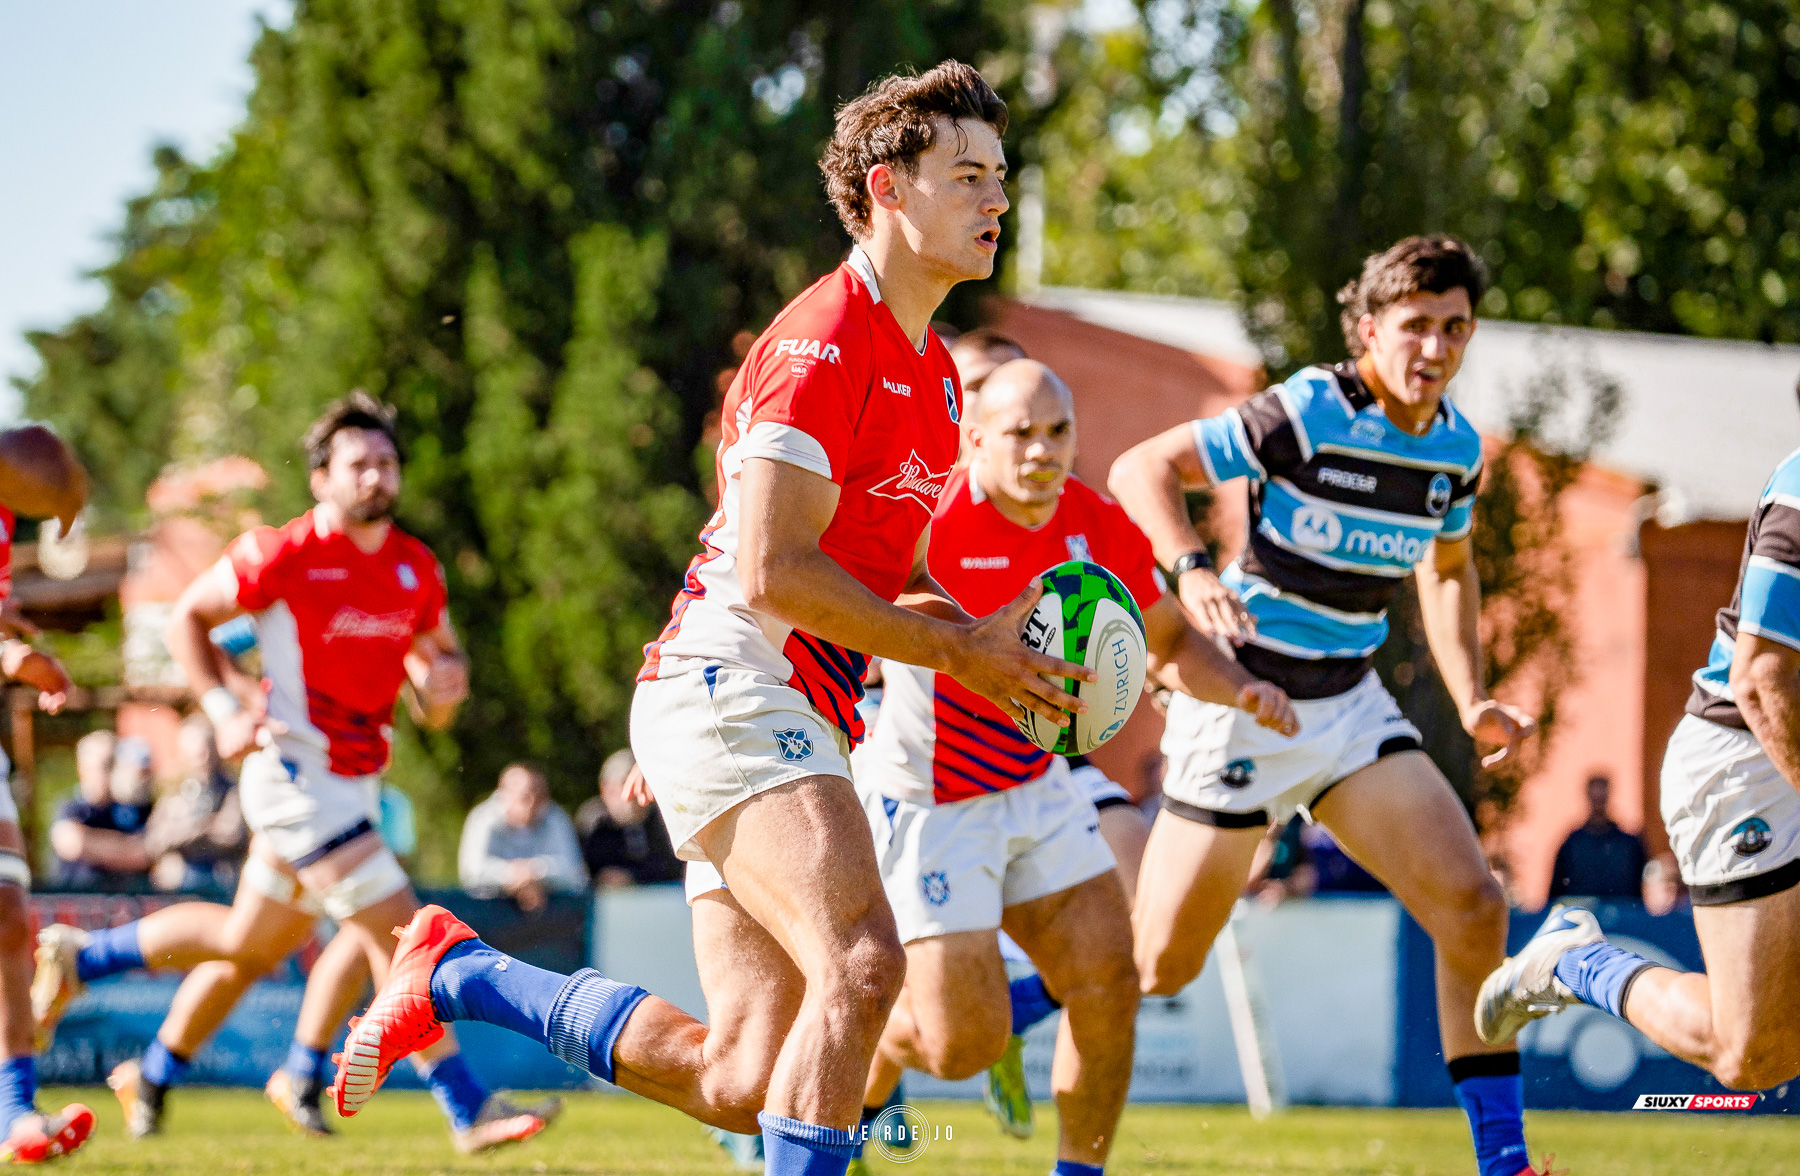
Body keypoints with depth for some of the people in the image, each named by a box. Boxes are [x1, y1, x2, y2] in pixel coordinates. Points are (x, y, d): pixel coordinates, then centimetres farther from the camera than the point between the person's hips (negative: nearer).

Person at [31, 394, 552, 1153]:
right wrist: (224, 712, -11)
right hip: (296, 771, -8)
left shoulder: (416, 570, 7)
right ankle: (467, 1110, -9)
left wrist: (445, 683, -7)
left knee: (252, 944, 17)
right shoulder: (283, 555, -12)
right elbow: (188, 618, -1)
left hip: (354, 783, 8)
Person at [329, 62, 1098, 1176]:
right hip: (729, 688, -9)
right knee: (861, 965, -29)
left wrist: (990, 638, 5)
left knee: (740, 1081, 4)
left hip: (801, 723, 9)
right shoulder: (824, 340, -12)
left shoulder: (931, 370, 19)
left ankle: (455, 971, 21)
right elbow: (771, 569, -19)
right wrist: (954, 649, -13)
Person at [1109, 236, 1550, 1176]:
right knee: (1158, 966, -2)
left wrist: (1471, 700, 9)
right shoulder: (1306, 415, -18)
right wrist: (1192, 570, -35)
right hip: (1243, 701, -6)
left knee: (1472, 908, -9)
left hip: (1351, 703, 6)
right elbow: (1140, 470, -18)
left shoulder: (1456, 445, 2)